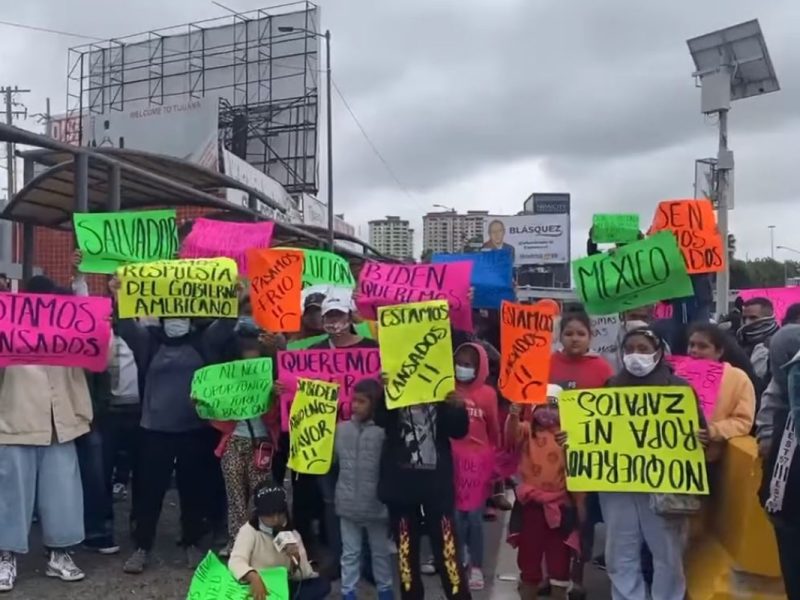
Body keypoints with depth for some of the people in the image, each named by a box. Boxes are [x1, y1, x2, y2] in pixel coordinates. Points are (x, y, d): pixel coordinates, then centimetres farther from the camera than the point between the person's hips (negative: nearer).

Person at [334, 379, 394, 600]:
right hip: (348, 502, 3)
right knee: (350, 552, 15)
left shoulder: (383, 431, -13)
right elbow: (330, 459, 7)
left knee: (381, 551, 16)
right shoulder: (341, 428, 2)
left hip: (375, 503, -2)